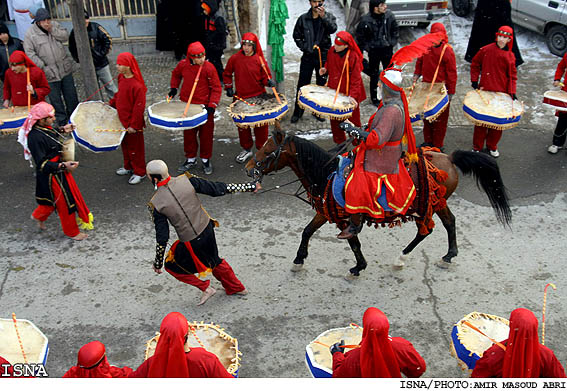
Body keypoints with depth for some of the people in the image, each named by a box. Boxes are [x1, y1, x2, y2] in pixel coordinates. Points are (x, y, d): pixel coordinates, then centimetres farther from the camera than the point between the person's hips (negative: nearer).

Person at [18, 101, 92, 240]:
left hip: (59, 171, 9)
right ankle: (72, 232, 27)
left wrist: (62, 129, 13)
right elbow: (42, 164, -31)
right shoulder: (35, 138, -31)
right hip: (51, 176, -9)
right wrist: (63, 165, -41)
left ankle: (38, 216, 52)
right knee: (65, 202, 7)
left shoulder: (44, 127, -3)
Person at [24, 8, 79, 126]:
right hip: (49, 73, -4)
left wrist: (52, 30, -16)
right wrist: (43, 67, -16)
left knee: (71, 95, 14)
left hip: (65, 68, 4)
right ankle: (62, 121, 16)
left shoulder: (55, 25, 5)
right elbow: (30, 54, -10)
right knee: (55, 100, 4)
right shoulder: (30, 34, -8)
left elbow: (65, 36, -4)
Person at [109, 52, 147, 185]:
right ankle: (128, 167, 41)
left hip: (133, 123, -8)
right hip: (122, 119, 9)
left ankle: (140, 172, 22)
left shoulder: (137, 85, -27)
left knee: (135, 148, 6)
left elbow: (139, 107, -23)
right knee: (125, 145, 23)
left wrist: (134, 125, -21)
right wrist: (111, 103, 8)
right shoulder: (121, 77, 0)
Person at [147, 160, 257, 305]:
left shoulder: (155, 204, -17)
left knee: (172, 266, 23)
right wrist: (249, 187, -1)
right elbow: (217, 188, -10)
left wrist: (158, 262, 3)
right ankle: (236, 287, 47)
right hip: (207, 230, 4)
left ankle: (205, 287, 21)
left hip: (190, 243, -4)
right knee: (212, 260, 31)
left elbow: (162, 238, -12)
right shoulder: (186, 180, -13)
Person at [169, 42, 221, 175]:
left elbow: (216, 88, -12)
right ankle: (191, 159, 30)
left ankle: (206, 159, 25)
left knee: (206, 134, 7)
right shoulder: (183, 64, -5)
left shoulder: (209, 67, -15)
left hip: (204, 106, -3)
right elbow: (176, 74, 19)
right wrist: (174, 88, 7)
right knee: (188, 133, 14)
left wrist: (212, 105, -20)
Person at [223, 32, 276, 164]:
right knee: (242, 125, 12)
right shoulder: (235, 58, -3)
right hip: (241, 97, 2)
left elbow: (265, 77, 0)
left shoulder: (259, 59, -7)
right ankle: (246, 149, 30)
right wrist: (228, 87, 3)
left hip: (258, 97, -2)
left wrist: (268, 81, -21)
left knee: (261, 125, 5)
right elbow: (227, 74, 12)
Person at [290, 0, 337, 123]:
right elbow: (296, 35, 11)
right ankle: (298, 112, 13)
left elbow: (333, 29, -23)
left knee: (321, 85, 8)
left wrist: (323, 16, -37)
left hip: (323, 57, 0)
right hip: (307, 56, 1)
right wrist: (304, 47, -3)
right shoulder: (303, 18, 1)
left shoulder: (329, 16, -2)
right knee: (302, 85, 3)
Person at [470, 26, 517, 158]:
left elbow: (512, 76, 5)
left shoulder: (510, 56, 2)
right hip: (484, 91, -1)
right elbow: (475, 64, 10)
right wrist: (474, 81, 2)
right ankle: (477, 147, 18)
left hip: (501, 93, 1)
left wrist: (512, 92, -4)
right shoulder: (485, 50, -2)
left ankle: (492, 146, 26)